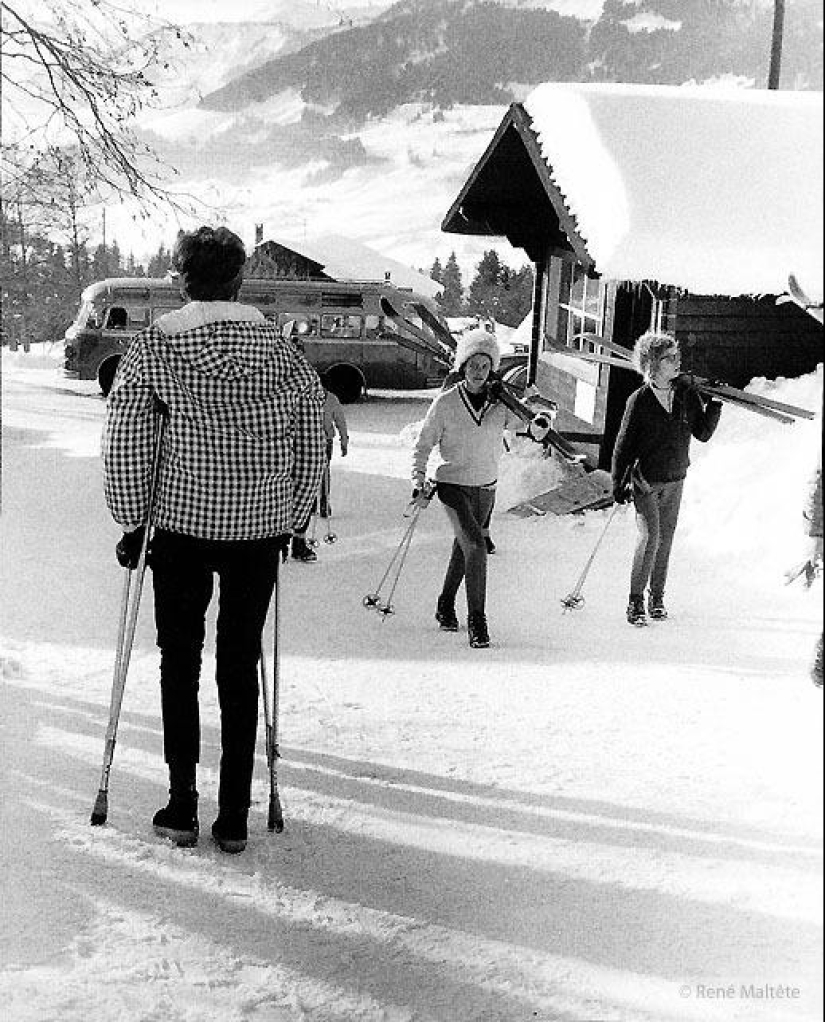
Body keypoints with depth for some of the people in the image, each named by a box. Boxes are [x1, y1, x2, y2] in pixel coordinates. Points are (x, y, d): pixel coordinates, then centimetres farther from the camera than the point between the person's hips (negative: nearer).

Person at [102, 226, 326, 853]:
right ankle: (235, 819, 13)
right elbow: (312, 446, 5)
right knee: (241, 669, 10)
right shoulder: (281, 347, 3)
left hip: (184, 525, -1)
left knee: (180, 664, 12)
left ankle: (183, 809, 14)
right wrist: (290, 520, 14)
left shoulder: (156, 344, -2)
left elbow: (124, 441, -4)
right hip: (261, 529, 2)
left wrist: (131, 523, 5)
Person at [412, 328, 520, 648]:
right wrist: (419, 484, -10)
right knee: (475, 546, -20)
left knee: (464, 548, 18)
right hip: (453, 485, -4)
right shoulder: (446, 403, -11)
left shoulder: (501, 403, -4)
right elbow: (423, 445, -2)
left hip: (486, 487, 4)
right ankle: (476, 620, -13)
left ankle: (445, 606, 38)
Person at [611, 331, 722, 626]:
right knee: (650, 536, -15)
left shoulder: (686, 391, -1)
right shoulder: (639, 400, -12)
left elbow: (703, 433, 1)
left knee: (665, 540, 11)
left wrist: (715, 405, -12)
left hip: (675, 480, 4)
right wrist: (618, 485, -4)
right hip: (645, 482, -4)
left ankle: (657, 597, 24)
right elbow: (622, 447, -5)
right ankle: (636, 600, -6)